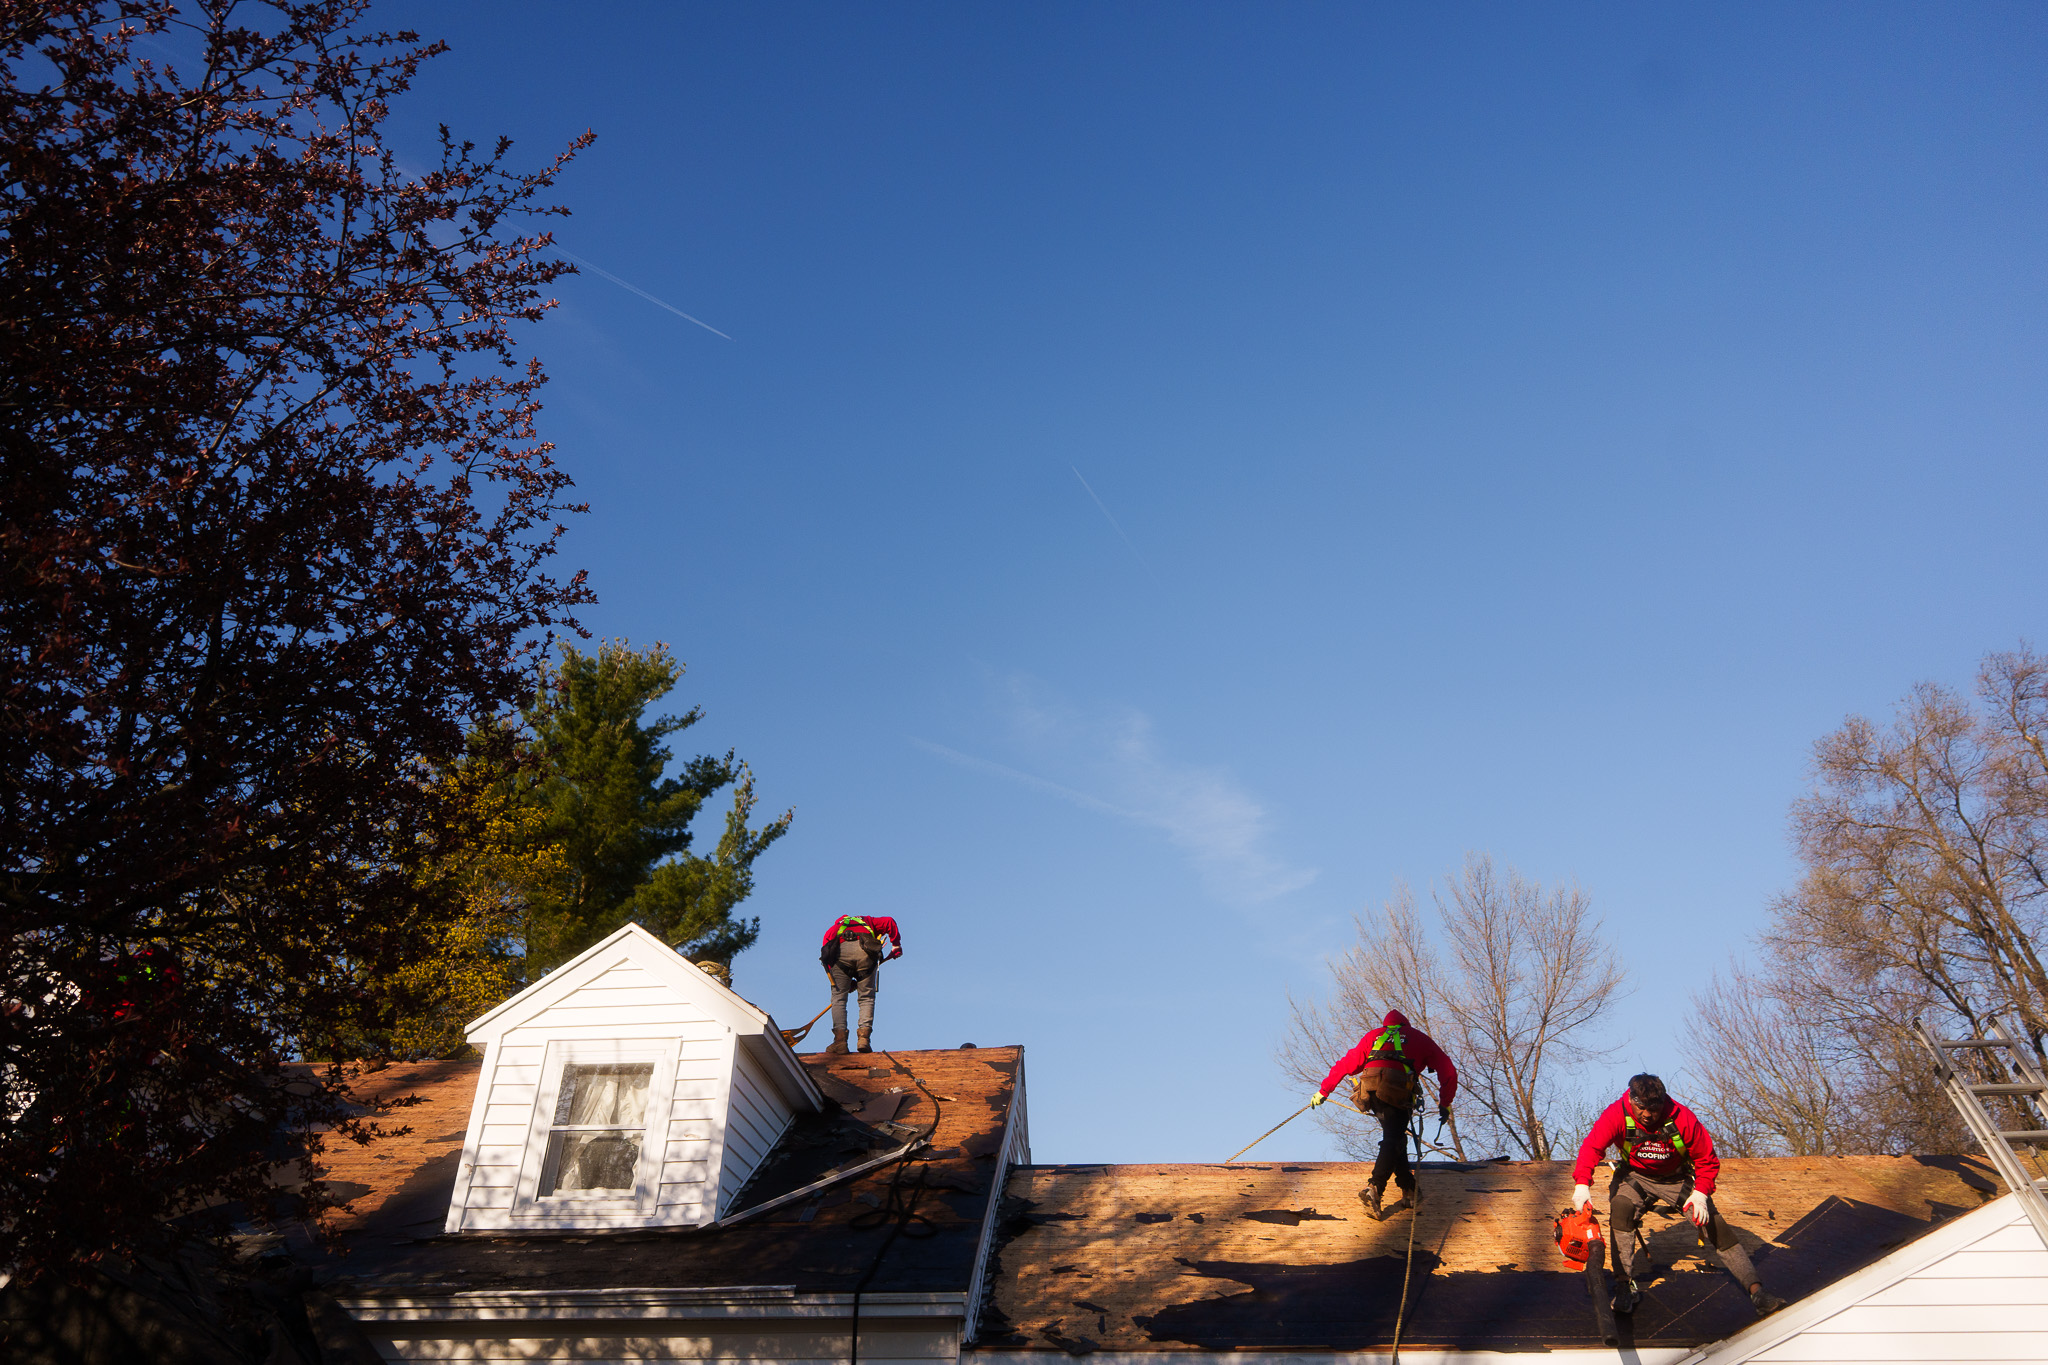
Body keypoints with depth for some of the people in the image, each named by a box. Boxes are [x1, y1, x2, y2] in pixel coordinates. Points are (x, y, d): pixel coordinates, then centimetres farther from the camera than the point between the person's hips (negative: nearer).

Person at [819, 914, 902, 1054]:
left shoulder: (833, 929, 38)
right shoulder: (867, 921, 38)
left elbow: (827, 955, 24)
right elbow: (888, 922, 19)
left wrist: (847, 982, 25)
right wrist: (896, 945, 26)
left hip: (840, 951, 0)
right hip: (865, 952, 0)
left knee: (838, 997, 9)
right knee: (867, 998, 11)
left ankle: (840, 1040, -4)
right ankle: (864, 1037, -5)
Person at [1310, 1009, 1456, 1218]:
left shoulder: (1373, 1035, 33)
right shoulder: (1420, 1038, 29)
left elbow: (1346, 1064, 32)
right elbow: (1448, 1072, 25)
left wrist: (1323, 1091, 37)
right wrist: (1445, 1104, 31)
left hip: (1369, 1089, 3)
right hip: (1397, 1091, -3)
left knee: (1393, 1139, 17)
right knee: (1393, 1142, -7)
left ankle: (1410, 1191, 17)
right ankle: (1375, 1190, -25)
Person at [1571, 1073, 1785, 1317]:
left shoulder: (1683, 1119, -25)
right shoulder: (1617, 1115, -25)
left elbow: (1707, 1159, -12)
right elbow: (1592, 1146, -27)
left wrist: (1700, 1192, -24)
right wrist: (1582, 1183, -41)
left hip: (1677, 1178, 1)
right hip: (1635, 1175, 0)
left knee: (1713, 1224, -12)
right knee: (1621, 1209, -28)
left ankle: (1756, 1290, -5)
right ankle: (1626, 1285, -22)